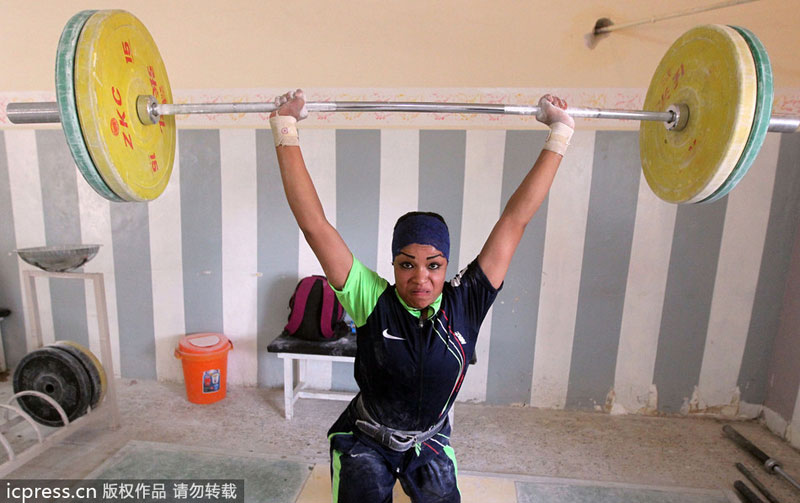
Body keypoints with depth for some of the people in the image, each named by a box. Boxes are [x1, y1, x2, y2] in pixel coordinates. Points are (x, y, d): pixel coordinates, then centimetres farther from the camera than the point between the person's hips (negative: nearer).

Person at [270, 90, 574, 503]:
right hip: (365, 442, -1)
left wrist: (560, 134, -18)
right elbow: (314, 223, -29)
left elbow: (514, 220, -21)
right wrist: (285, 130, -30)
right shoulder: (373, 302, -26)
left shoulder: (465, 305, -22)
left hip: (430, 442, 2)